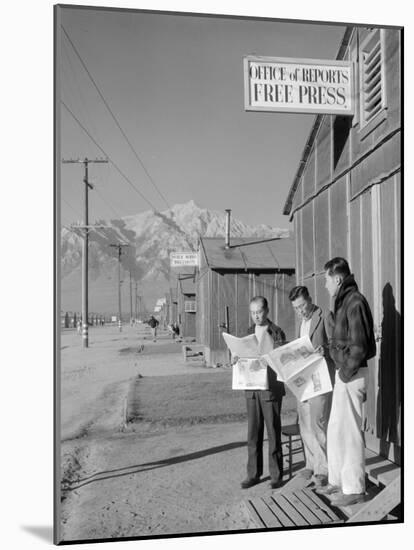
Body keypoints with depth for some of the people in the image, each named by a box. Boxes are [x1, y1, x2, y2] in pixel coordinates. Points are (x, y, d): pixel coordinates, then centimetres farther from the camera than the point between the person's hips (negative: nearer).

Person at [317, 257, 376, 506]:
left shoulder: (355, 302, -17)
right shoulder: (345, 301, 13)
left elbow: (359, 346, -21)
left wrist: (346, 373, -14)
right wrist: (342, 371, 14)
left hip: (352, 374, -10)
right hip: (345, 372, 10)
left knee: (349, 431, -1)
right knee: (336, 429, 16)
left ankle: (354, 488, 11)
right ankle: (338, 481, 28)